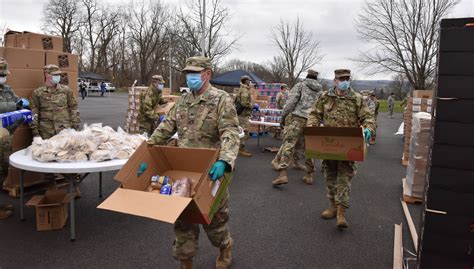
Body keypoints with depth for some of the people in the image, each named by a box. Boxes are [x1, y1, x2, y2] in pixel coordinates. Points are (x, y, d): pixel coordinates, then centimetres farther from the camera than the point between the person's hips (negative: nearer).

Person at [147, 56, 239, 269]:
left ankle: (224, 246, 43)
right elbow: (165, 128, 9)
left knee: (213, 216, 13)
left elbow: (230, 133, -23)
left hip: (210, 171, -5)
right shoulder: (183, 101, 10)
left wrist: (224, 161, -39)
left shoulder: (221, 100, -10)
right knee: (182, 217, 11)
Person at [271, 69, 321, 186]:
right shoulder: (320, 91, 21)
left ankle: (282, 174, -19)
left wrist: (283, 116, 1)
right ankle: (309, 175, 22)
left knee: (289, 144, -9)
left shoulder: (300, 85, 8)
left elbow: (291, 102, -4)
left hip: (297, 118, -4)